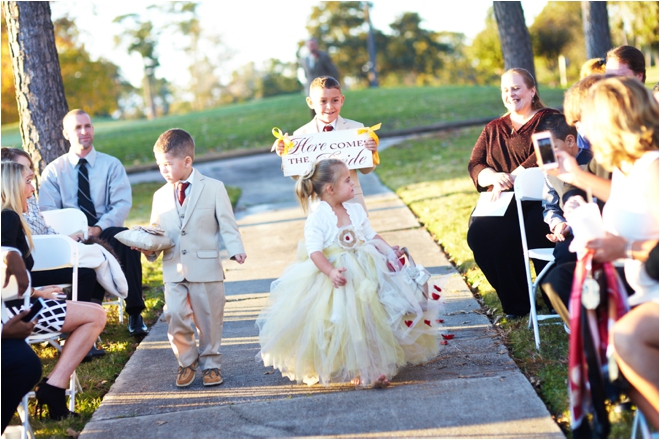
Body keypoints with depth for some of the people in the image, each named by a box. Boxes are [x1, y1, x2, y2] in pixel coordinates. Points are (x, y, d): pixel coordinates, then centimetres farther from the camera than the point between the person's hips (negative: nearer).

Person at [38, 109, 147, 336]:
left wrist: (98, 228, -20)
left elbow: (122, 204, -2)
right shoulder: (54, 170, 11)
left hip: (106, 234, 0)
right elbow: (47, 211, 1)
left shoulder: (112, 165, 9)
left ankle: (134, 313, -25)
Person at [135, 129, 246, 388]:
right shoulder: (160, 196, 10)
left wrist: (235, 249, -17)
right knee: (175, 318, -8)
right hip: (173, 270, 2)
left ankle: (210, 363, 25)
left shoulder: (214, 188, 1)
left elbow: (227, 225, -1)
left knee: (209, 320, 6)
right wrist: (148, 247, -7)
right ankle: (187, 362, 13)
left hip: (206, 269, -2)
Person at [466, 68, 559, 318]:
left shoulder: (550, 119, 8)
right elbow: (474, 166, 14)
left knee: (532, 230, -37)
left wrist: (511, 178, -17)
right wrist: (494, 177, -10)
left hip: (537, 199, -4)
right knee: (478, 234, -27)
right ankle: (515, 304, -11)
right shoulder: (493, 130, 25)